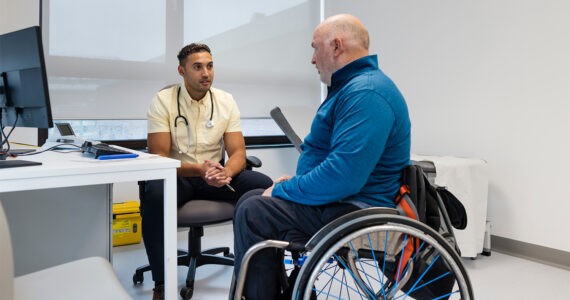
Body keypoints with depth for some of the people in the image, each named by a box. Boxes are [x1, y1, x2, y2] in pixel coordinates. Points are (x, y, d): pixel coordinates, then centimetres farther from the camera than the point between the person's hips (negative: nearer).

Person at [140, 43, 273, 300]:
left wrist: (226, 172, -29)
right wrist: (198, 170, -32)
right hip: (177, 175, -3)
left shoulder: (226, 101, 1)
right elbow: (159, 157, -15)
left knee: (264, 186, -22)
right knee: (154, 192, -38)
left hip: (215, 175, 3)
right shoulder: (163, 101, -9)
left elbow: (238, 151, -4)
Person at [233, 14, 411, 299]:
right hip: (344, 199, 11)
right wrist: (296, 180, -1)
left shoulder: (367, 94, -21)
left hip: (356, 212, -11)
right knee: (252, 199, 9)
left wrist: (283, 191, -16)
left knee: (253, 213, -16)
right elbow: (317, 147, 19)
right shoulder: (348, 86, 15)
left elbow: (343, 176, -30)